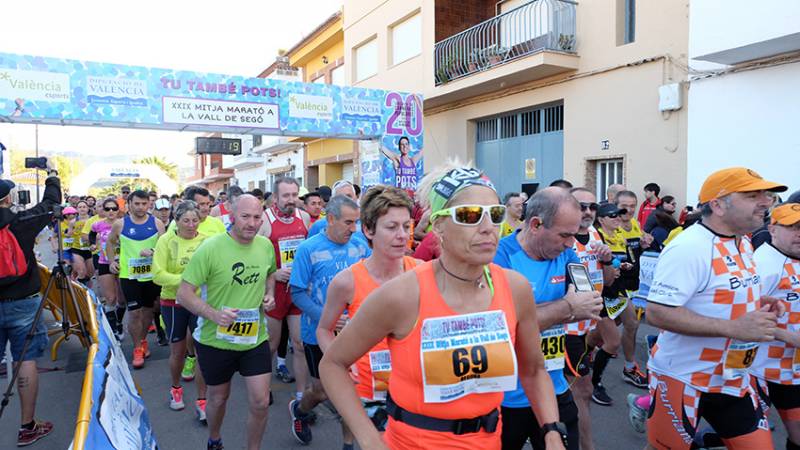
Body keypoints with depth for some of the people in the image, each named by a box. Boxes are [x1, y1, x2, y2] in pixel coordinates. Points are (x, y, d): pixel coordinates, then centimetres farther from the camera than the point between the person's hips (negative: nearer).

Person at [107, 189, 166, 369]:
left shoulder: (156, 223, -3)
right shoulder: (120, 224, -2)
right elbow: (110, 242, 15)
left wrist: (153, 251, -21)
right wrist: (112, 261, 5)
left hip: (151, 273, 1)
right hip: (129, 275, -1)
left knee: (148, 309, 15)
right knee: (134, 312, -2)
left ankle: (143, 340, 37)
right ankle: (137, 348, 12)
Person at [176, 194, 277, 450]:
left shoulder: (266, 245, -5)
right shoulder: (210, 248, -19)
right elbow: (184, 293, -17)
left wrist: (269, 294, -3)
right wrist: (213, 314, -31)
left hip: (255, 338, 3)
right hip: (216, 340, -2)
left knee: (260, 402, 2)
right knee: (218, 398, 19)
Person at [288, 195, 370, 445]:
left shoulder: (361, 247, -4)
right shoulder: (309, 249, -12)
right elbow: (297, 293, -11)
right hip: (319, 333, -2)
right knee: (321, 391, 13)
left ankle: (349, 442, 30)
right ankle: (298, 410, 47)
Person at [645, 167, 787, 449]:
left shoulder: (743, 242, 8)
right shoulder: (689, 247, -24)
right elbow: (657, 312, -29)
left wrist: (757, 303, 1)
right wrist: (734, 328, -29)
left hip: (734, 378, 8)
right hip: (683, 378, -8)